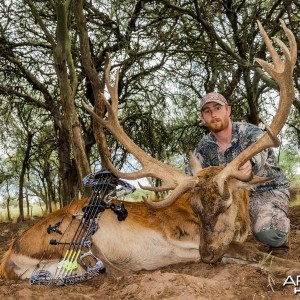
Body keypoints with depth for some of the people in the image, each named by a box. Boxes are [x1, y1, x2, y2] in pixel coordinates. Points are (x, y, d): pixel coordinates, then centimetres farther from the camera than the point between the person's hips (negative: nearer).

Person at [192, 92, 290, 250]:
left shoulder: (250, 132, -19)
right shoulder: (204, 146, -3)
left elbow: (259, 151, -41)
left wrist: (250, 162, -67)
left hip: (268, 190, -5)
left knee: (267, 232, -32)